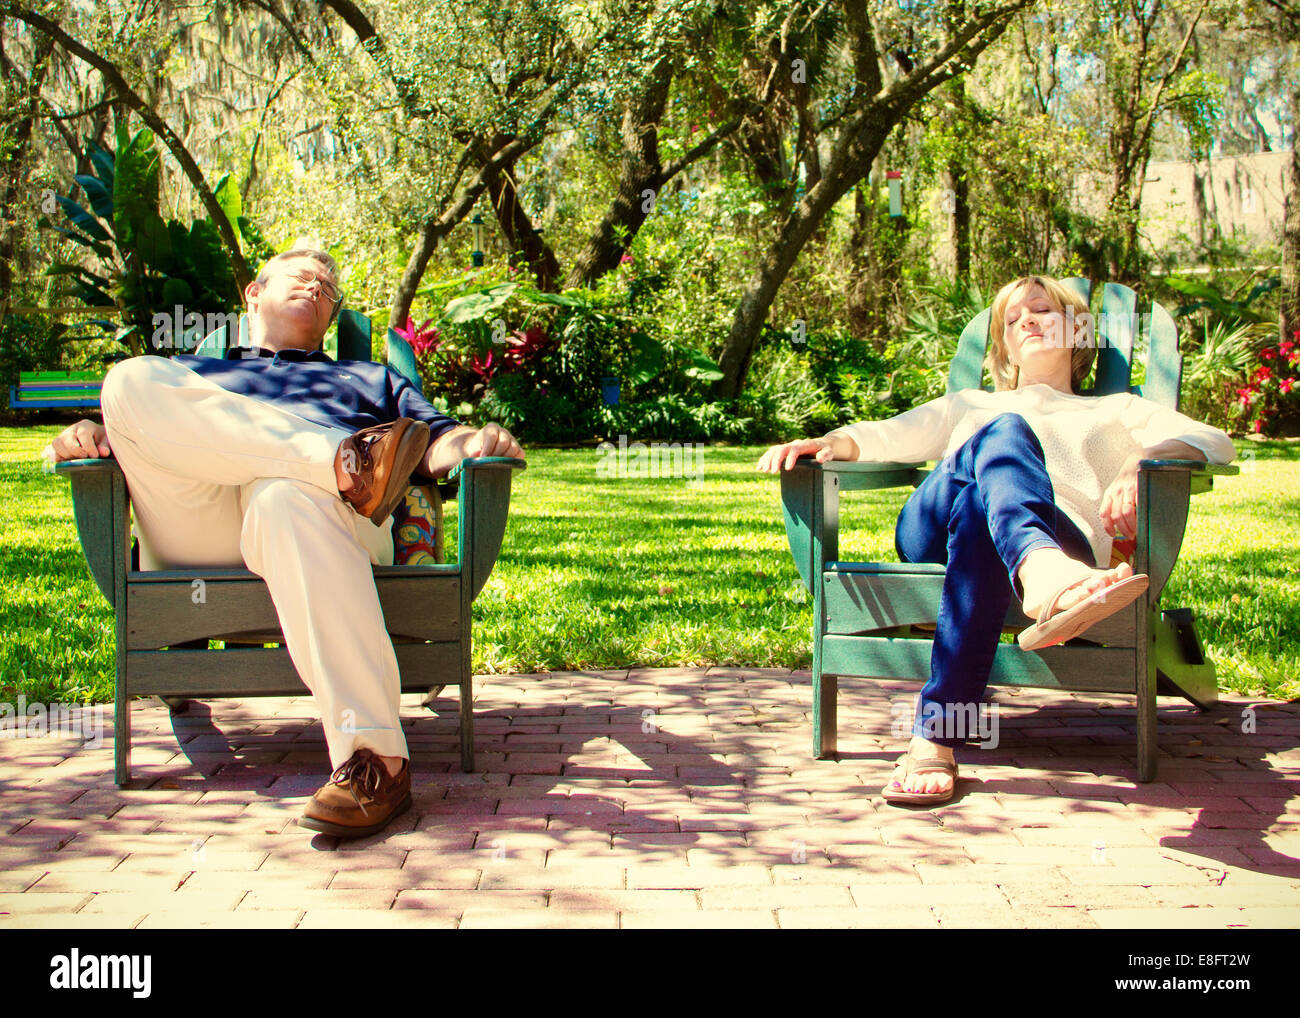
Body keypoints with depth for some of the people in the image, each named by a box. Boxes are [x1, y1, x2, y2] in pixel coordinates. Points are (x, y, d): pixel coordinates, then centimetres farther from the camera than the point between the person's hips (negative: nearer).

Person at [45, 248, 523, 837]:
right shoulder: (195, 372, 41)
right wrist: (89, 436, 1)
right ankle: (344, 462, -33)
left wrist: (475, 440, -4)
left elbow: (435, 441, 21)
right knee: (130, 379, -22)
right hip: (196, 522, 2)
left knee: (289, 499, -41)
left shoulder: (371, 380, 40)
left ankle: (375, 758, -52)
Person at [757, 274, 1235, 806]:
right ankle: (1044, 579, -68)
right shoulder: (971, 405, 44)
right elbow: (885, 436, 27)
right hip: (928, 533, 1)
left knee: (978, 509, -39)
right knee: (1003, 433, -32)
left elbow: (1214, 442, 18)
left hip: (1063, 537, -1)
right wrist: (828, 443, 2)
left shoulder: (1116, 410, 36)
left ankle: (934, 738, -54)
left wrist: (1142, 460, -7)